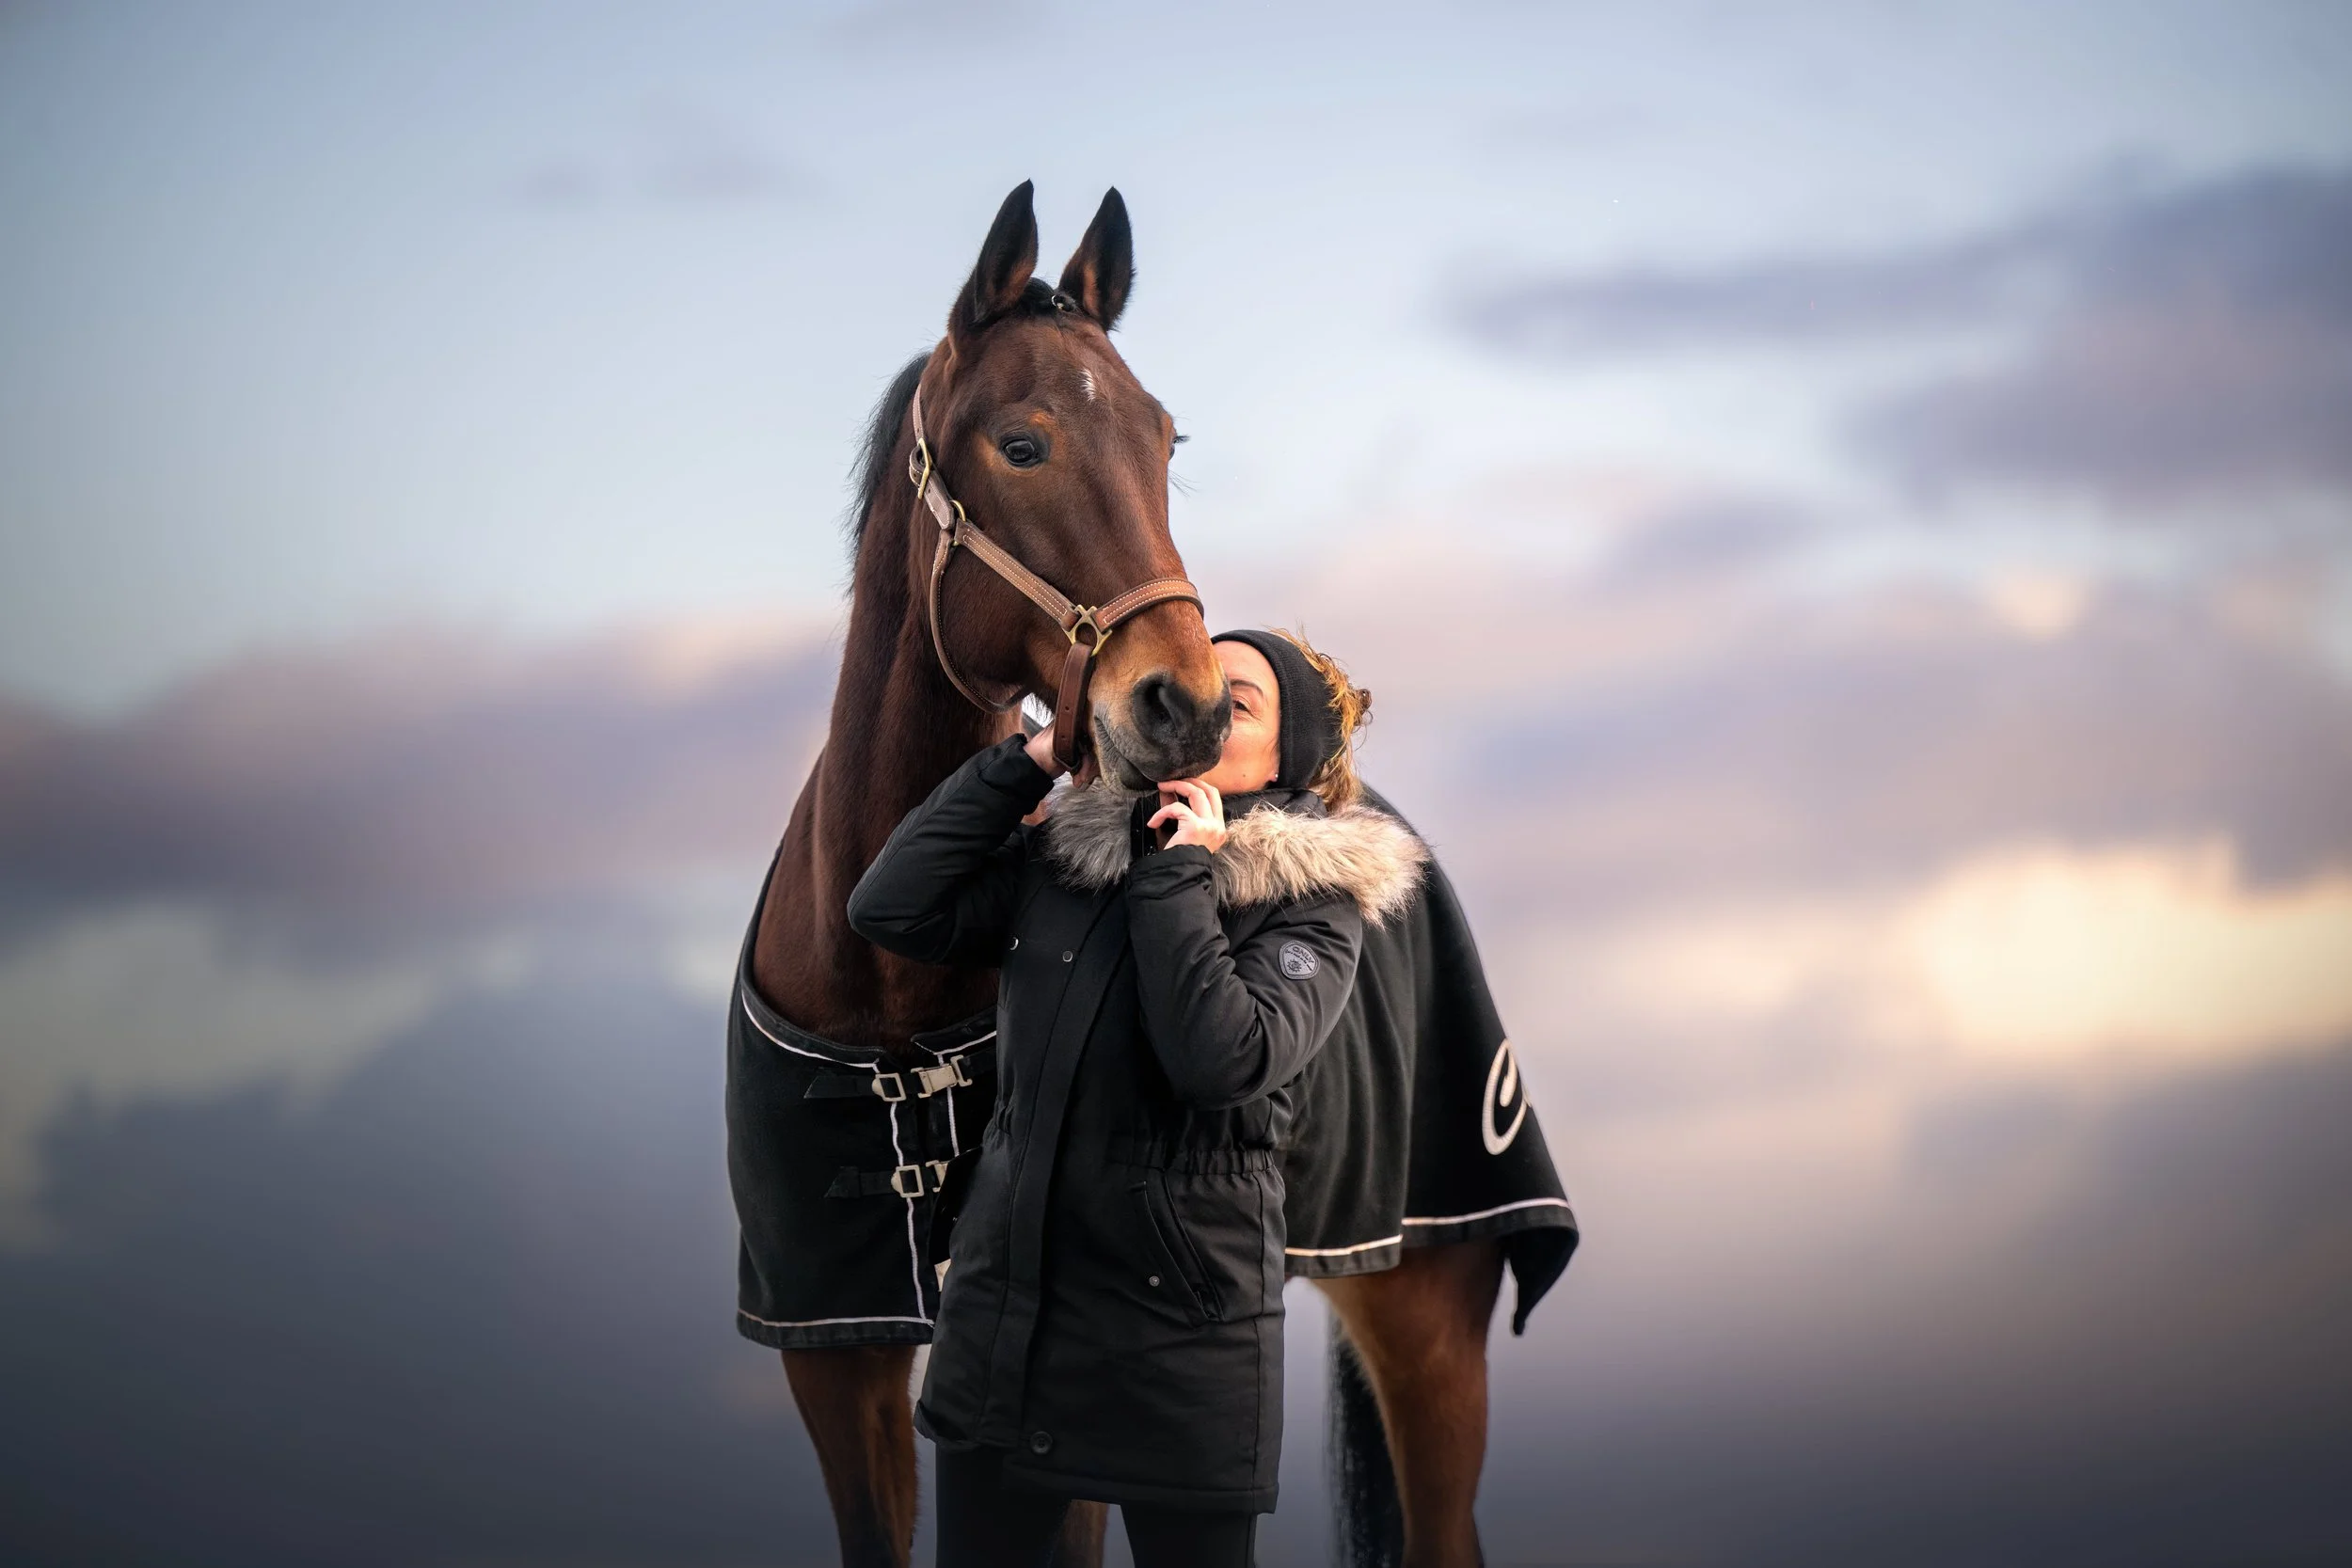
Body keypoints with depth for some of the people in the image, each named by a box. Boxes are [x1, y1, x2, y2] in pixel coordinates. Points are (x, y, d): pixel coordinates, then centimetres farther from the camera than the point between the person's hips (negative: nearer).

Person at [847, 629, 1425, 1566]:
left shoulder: (1311, 906, -6)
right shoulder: (1062, 860, 8)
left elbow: (1221, 1059, -22)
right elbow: (892, 909, -2)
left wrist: (1178, 877, -17)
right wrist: (1026, 763, 0)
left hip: (1178, 1331, -4)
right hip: (1004, 1308, 4)